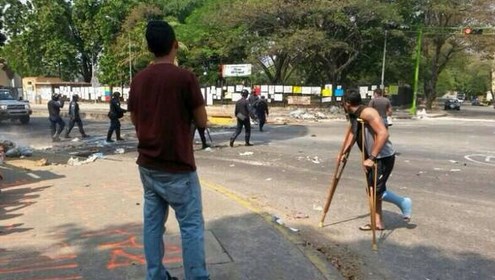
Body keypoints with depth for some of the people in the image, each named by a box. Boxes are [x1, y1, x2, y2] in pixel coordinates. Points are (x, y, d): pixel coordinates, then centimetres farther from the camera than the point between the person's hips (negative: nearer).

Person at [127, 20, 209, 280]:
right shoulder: (185, 77, -14)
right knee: (191, 226, 4)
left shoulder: (138, 80, 4)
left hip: (147, 166, 7)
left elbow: (134, 120, 14)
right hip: (177, 168, -6)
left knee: (153, 223, 14)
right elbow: (202, 121, -7)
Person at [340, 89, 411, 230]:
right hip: (372, 157, 9)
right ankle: (377, 222, 23)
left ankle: (403, 202, 14)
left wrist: (371, 158, -35)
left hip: (383, 157, -9)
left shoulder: (367, 113, -24)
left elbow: (383, 134, -34)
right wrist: (344, 152, 19)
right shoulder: (353, 115, 5)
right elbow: (352, 133, 22)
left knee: (376, 190, -9)